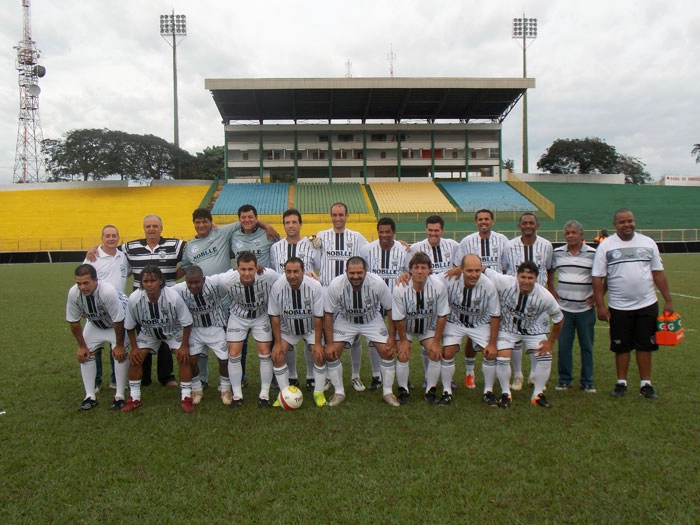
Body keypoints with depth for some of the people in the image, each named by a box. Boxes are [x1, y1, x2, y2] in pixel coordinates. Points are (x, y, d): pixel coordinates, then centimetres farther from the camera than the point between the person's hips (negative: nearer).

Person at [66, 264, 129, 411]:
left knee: (120, 354, -17)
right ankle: (90, 397, 7)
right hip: (94, 324, 5)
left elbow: (118, 322, -30)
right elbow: (73, 322, -12)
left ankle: (119, 396, -5)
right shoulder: (73, 293, -28)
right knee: (85, 354, -3)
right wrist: (82, 346, -6)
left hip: (118, 323, -5)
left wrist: (119, 345, -20)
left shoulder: (108, 292, -42)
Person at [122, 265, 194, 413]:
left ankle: (186, 397, 1)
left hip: (173, 331, -2)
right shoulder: (134, 298, -30)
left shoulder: (173, 297, -36)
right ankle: (135, 398, 11)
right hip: (148, 332, 2)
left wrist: (184, 346, -18)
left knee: (184, 358, -15)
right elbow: (130, 326, -10)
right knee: (134, 358, -8)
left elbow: (187, 323, -21)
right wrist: (134, 347, -8)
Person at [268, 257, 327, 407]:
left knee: (319, 355, -16)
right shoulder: (277, 287, -24)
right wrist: (278, 343, -11)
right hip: (287, 329, 1)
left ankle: (319, 392, 6)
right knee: (277, 355, -13)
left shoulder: (315, 286, -27)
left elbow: (318, 317, -18)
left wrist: (317, 343, -16)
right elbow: (275, 316, -12)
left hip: (311, 328, -1)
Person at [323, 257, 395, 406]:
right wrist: (329, 343, -15)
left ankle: (387, 392, 11)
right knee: (331, 353, -12)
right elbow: (328, 314, -15)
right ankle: (339, 392, 9)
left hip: (372, 321, 0)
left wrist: (392, 337, -13)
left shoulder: (378, 283, -29)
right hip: (345, 320, 0)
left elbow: (390, 310, -13)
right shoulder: (335, 285, -29)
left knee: (388, 352, -11)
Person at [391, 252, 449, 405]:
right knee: (402, 356, -13)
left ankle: (430, 391, 8)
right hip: (405, 327, -1)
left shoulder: (438, 287, -26)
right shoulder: (400, 289, -30)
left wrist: (436, 341, -12)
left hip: (428, 327, 1)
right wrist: (403, 340, -9)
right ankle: (403, 391, 8)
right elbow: (398, 318, -17)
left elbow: (442, 315, -15)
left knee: (435, 354, -11)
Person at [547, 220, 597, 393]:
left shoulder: (593, 254, -3)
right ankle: (564, 379, 18)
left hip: (585, 308, -2)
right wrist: (552, 292, 10)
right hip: (563, 308, 2)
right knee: (563, 345, 5)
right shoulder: (557, 253, 5)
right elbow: (549, 273, 20)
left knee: (587, 346, 6)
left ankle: (587, 381, 18)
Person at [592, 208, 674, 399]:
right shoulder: (606, 246, -2)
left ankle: (646, 384, 18)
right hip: (619, 307, -1)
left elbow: (658, 273, 7)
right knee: (621, 346, 8)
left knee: (645, 345, 7)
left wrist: (668, 300, 4)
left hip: (647, 305, 1)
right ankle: (621, 382, 21)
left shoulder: (648, 243, 5)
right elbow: (598, 278, -3)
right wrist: (600, 305, -8)